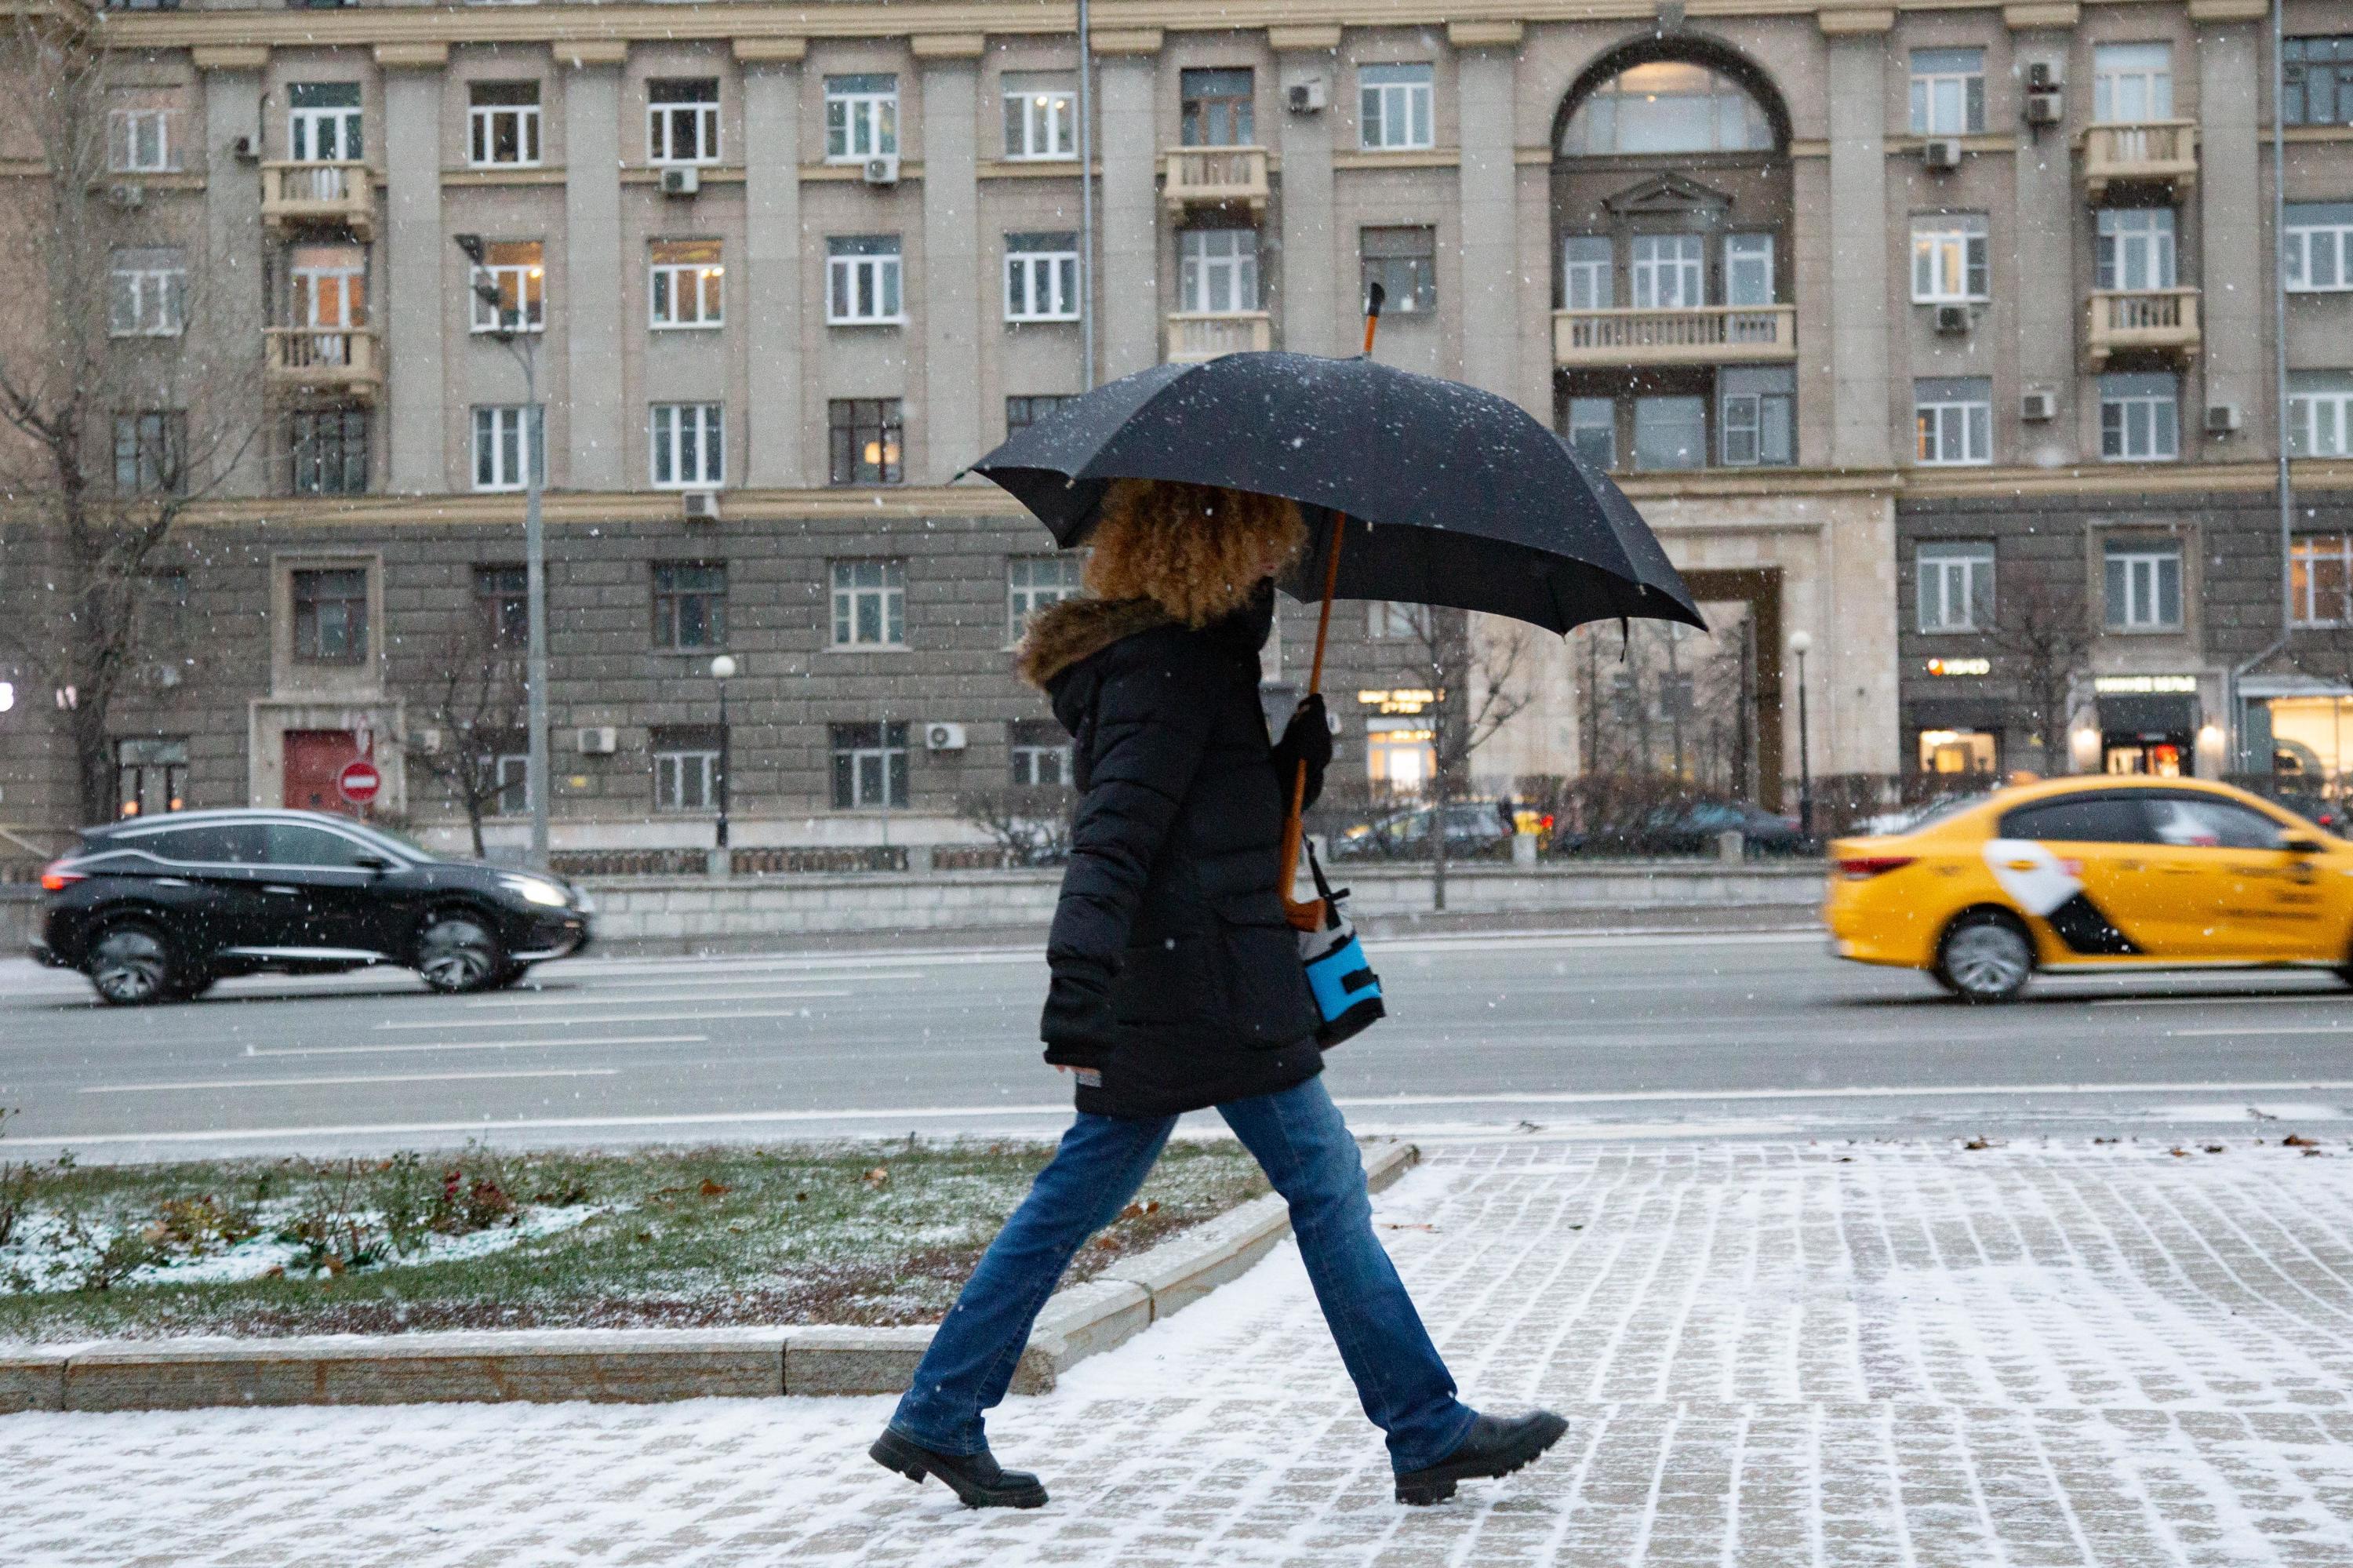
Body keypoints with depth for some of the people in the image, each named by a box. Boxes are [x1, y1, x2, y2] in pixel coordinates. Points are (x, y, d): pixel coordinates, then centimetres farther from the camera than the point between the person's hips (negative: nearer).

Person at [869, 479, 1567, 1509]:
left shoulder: (1201, 650, 16)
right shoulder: (1174, 663, -16)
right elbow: (1115, 834, -25)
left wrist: (1299, 755, 4)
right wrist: (1080, 992, -31)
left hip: (1154, 995, 10)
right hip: (1207, 990, -10)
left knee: (1075, 1201, 11)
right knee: (1327, 1190, 0)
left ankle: (938, 1418, 13)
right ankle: (1428, 1433, 8)